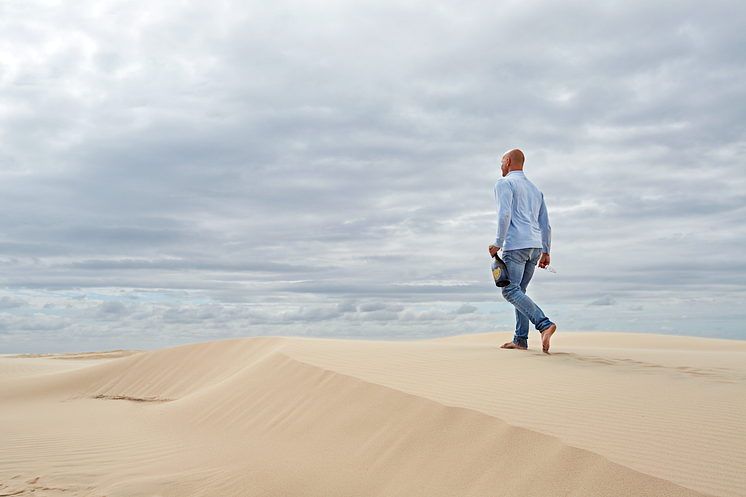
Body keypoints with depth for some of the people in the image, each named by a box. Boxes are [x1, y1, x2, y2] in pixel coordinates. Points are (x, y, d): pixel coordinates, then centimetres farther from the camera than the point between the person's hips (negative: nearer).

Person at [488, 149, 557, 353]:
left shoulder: (504, 183, -1)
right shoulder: (535, 189, 23)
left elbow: (504, 214, -17)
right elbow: (545, 224, 18)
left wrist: (498, 243, -13)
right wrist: (546, 252, 19)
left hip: (516, 245, -8)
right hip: (535, 246, 8)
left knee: (510, 291, -9)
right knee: (519, 290, 12)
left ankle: (544, 324, -25)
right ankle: (520, 339, 8)